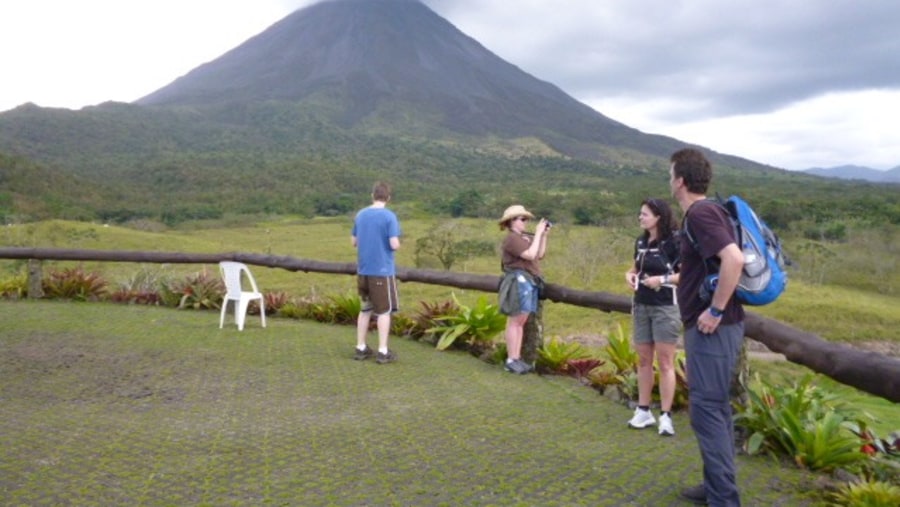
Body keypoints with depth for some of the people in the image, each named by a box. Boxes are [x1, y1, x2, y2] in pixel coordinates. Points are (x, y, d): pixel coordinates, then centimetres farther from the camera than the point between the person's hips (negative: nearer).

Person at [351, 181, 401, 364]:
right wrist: (397, 243, 5)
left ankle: (361, 348, 18)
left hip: (363, 270, 5)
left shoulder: (360, 215, 5)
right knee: (384, 311, 4)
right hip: (382, 270, -5)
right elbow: (394, 245, -16)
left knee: (365, 309, 15)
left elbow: (354, 242, 12)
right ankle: (383, 351, 5)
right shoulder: (389, 216, -11)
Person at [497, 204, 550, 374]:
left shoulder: (525, 238, 17)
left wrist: (543, 234, 10)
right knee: (514, 322, -7)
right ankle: (511, 360, -4)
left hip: (529, 282, 9)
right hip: (519, 281, -9)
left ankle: (517, 358, 13)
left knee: (521, 322, 9)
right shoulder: (511, 239, -11)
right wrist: (538, 233, -12)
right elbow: (530, 255, -19)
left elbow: (540, 254, 16)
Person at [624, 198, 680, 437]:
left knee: (665, 362, -1)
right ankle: (643, 411, 20)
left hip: (665, 307, -7)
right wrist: (630, 274, 1)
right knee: (643, 360, 11)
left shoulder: (674, 242, -13)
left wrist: (663, 279, -23)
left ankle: (665, 416, 6)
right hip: (641, 306, 7)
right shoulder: (641, 242, 8)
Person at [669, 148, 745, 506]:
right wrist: (663, 280, 25)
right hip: (714, 327, 10)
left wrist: (715, 310, -24)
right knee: (716, 407, 17)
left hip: (712, 328, -10)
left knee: (707, 410, -5)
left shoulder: (700, 213, -16)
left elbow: (734, 259, -30)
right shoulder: (704, 212, 14)